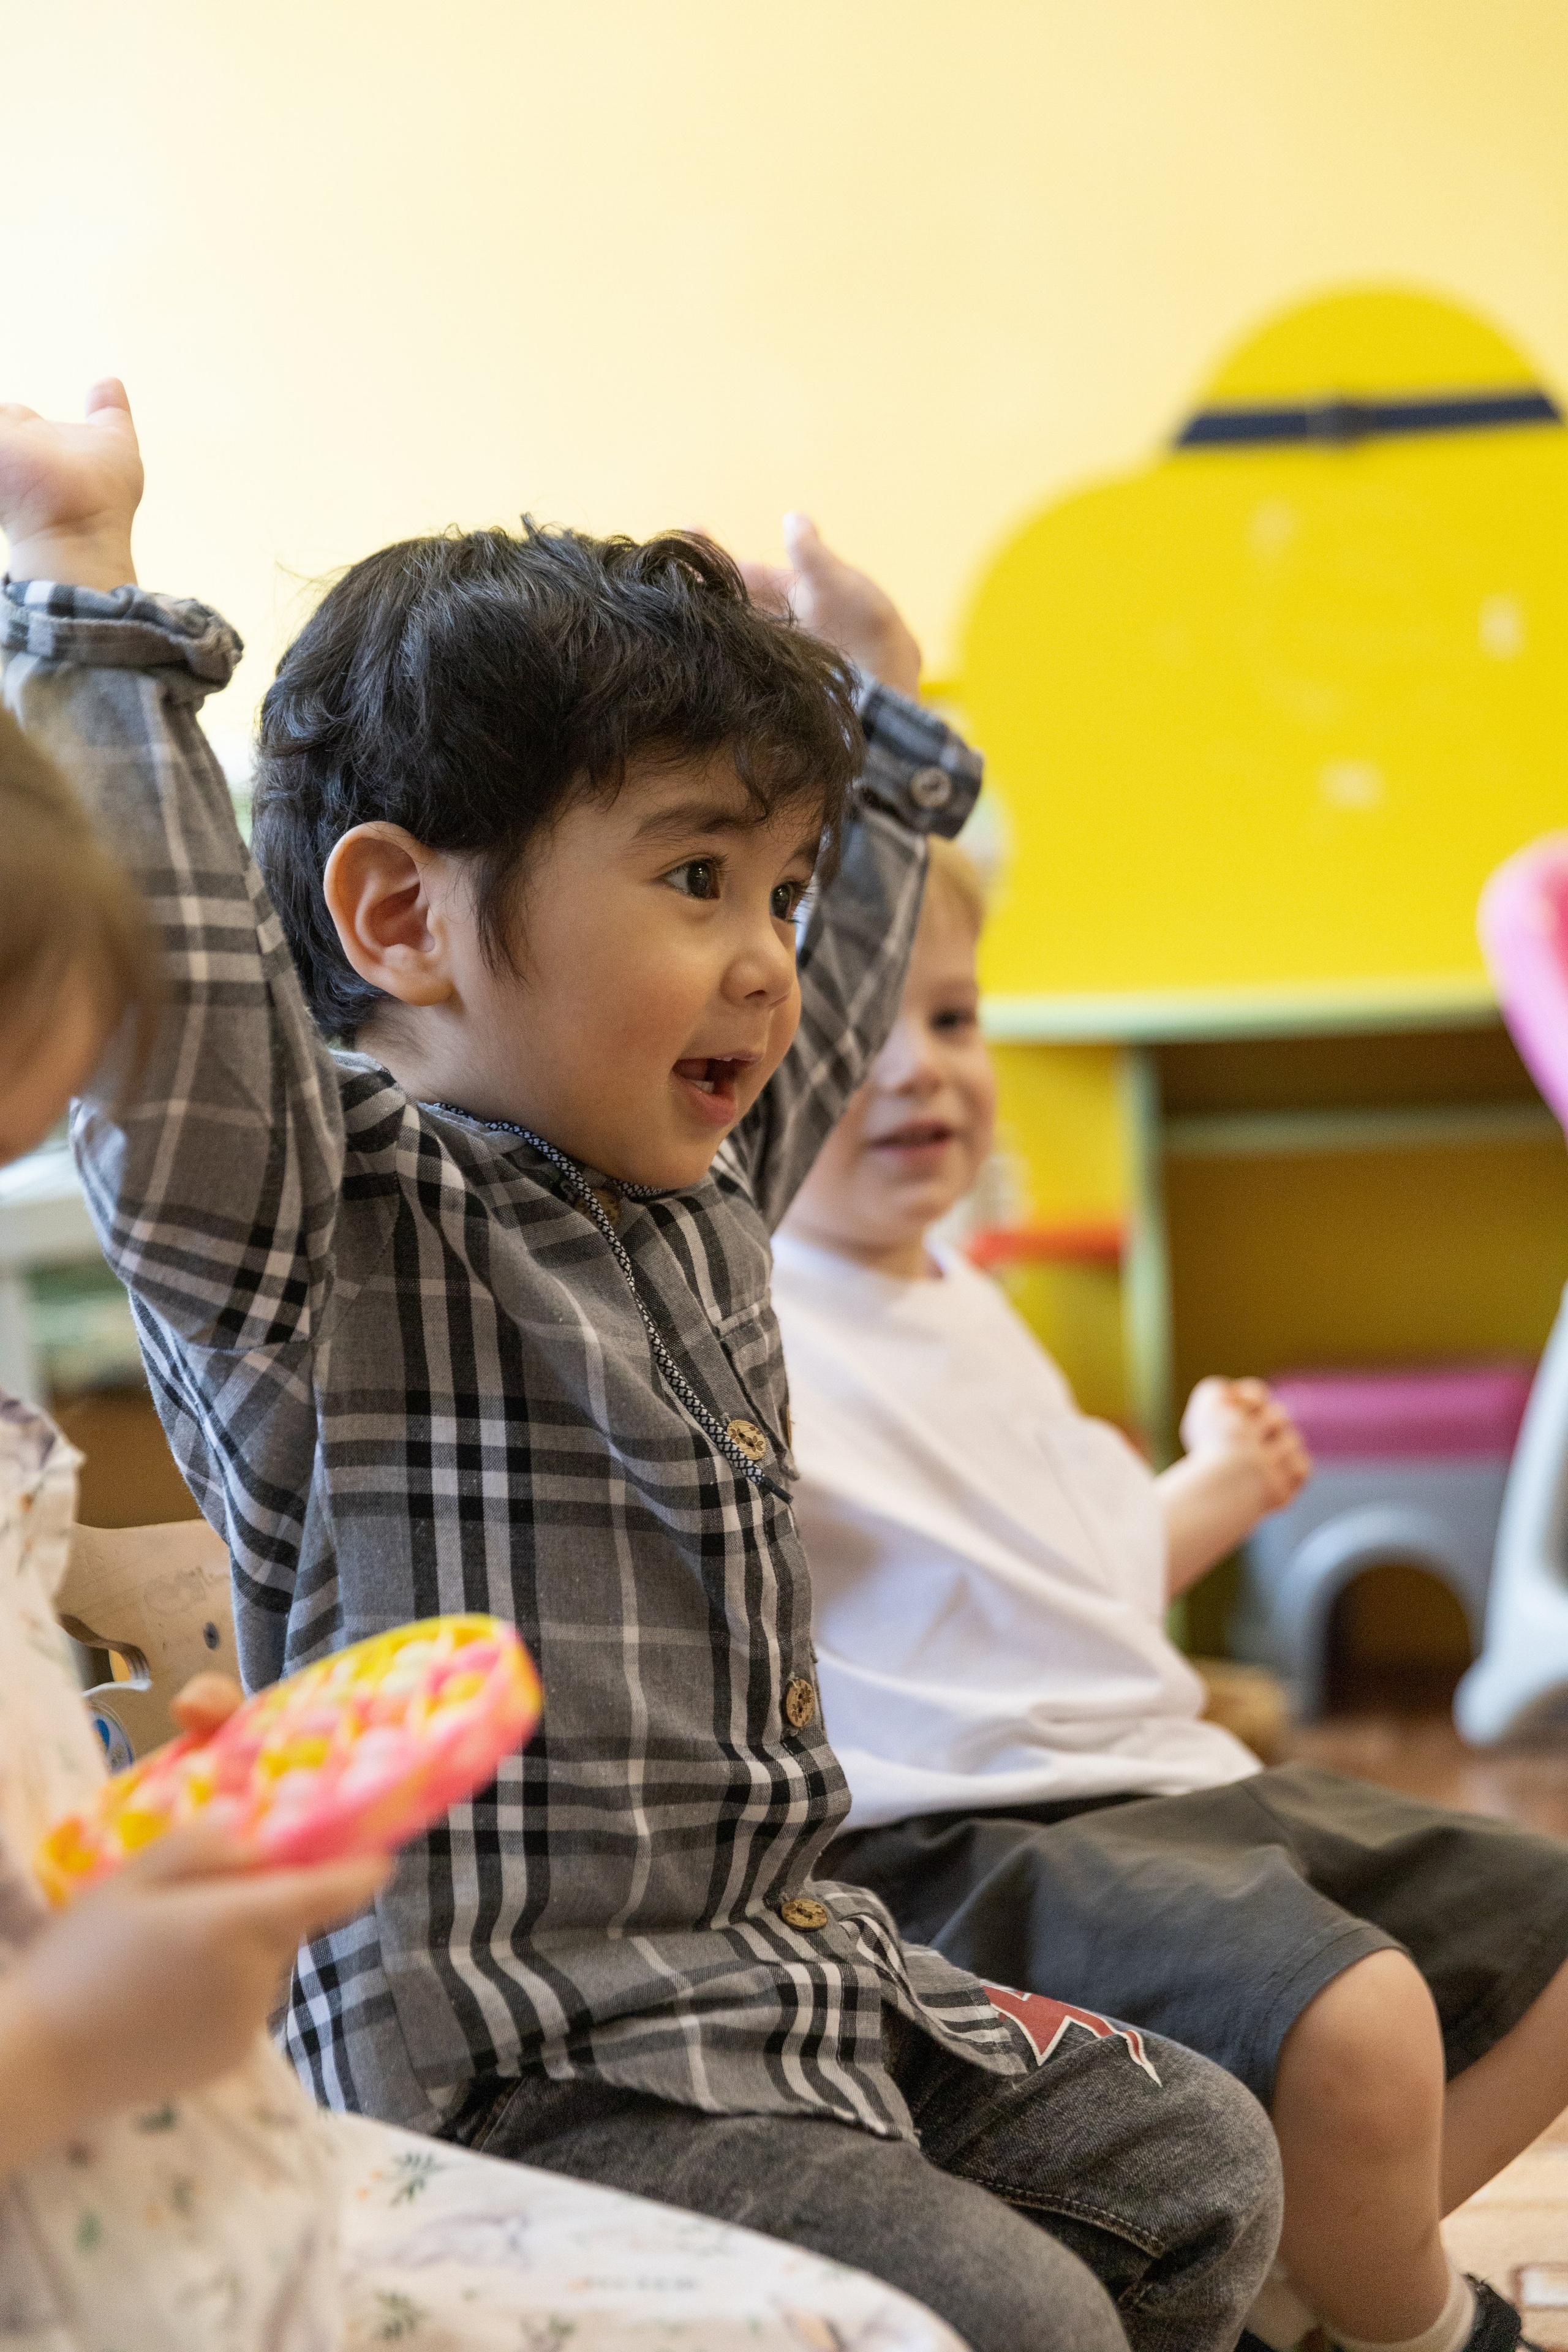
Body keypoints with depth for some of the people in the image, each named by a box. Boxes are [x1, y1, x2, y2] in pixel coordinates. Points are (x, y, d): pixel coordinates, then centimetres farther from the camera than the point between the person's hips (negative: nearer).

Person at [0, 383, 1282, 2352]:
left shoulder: (702, 1191, 10)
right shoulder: (316, 1228, -14)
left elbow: (845, 976, 30)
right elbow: (168, 974, -33)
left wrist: (860, 708, 36)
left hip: (788, 1970, 9)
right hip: (509, 2057, -9)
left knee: (1197, 2172, 9)